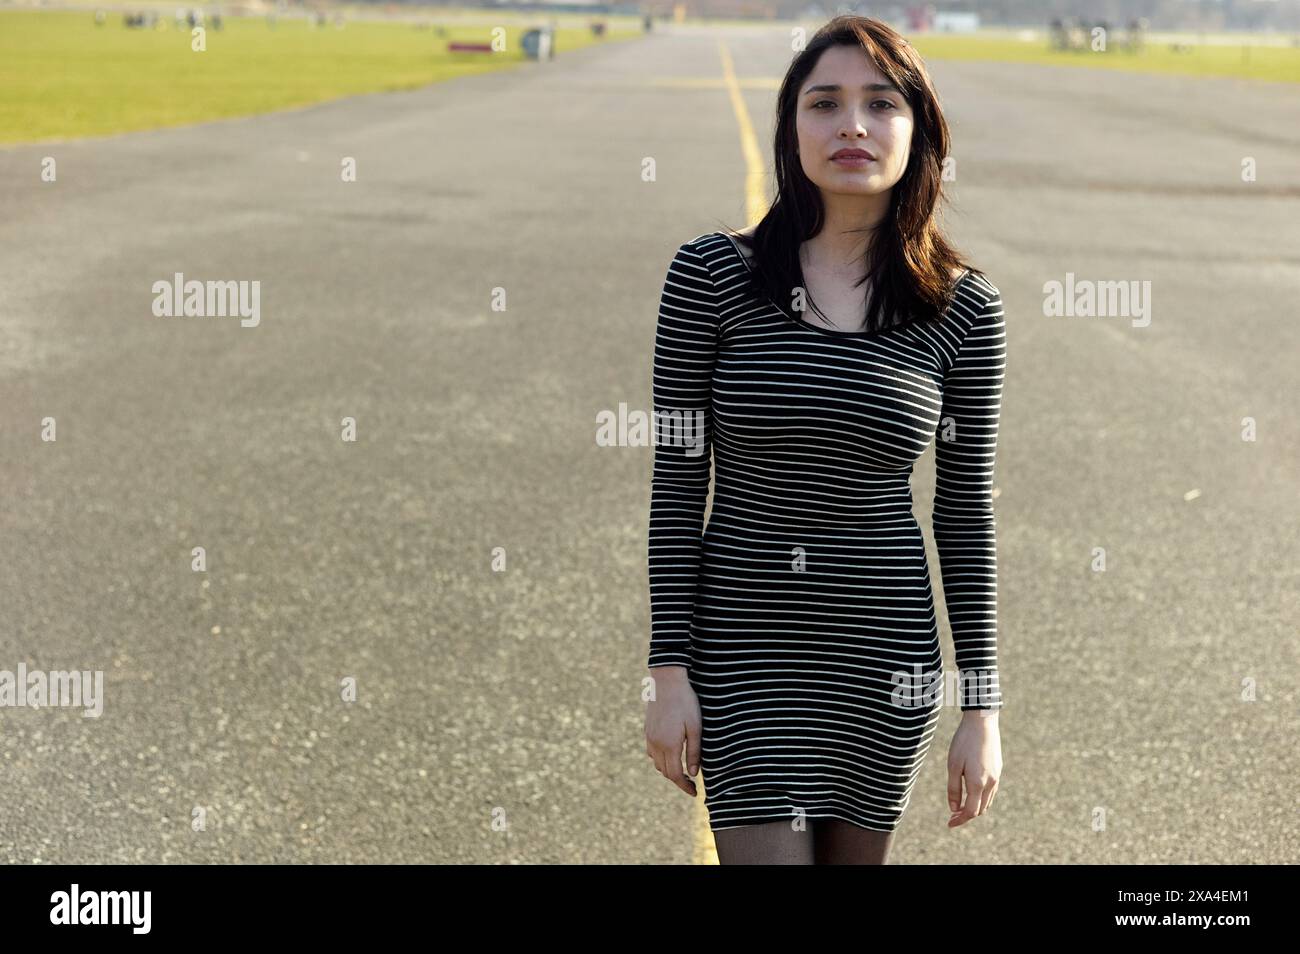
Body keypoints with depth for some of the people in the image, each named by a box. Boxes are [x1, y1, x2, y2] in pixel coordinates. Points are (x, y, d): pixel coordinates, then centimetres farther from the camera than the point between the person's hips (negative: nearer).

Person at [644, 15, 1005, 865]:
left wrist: (982, 706, 1)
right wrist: (670, 671, -6)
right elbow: (677, 482, -4)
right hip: (743, 643, -1)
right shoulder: (710, 276, -6)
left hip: (887, 648, 2)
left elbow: (968, 513, 2)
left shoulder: (965, 308, -2)